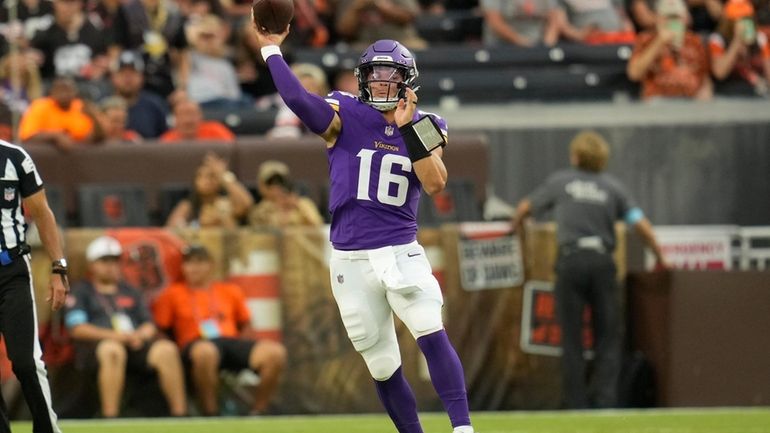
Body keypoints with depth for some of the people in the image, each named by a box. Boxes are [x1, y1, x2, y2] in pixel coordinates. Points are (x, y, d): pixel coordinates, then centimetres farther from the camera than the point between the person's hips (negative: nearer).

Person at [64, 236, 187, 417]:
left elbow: (149, 325, 21)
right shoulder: (81, 292, 15)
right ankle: (109, 418, -48)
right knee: (112, 350, -41)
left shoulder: (130, 292, 29)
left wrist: (140, 335, -5)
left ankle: (179, 413, -32)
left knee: (166, 349, -26)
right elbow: (77, 329, -1)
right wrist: (114, 335, -13)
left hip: (137, 343, 4)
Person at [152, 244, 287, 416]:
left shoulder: (230, 291, 21)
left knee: (275, 352, -25)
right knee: (205, 351, -45)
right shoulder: (172, 294, 14)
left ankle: (259, 411, -10)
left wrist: (241, 348, 5)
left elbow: (246, 325, 27)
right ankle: (210, 413, -29)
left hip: (232, 341, 4)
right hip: (196, 344, -4)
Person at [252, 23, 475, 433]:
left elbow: (436, 183, -10)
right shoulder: (344, 117, 0)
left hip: (401, 253, 0)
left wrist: (409, 128, -15)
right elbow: (298, 99, -19)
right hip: (350, 261, 0)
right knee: (382, 365, 5)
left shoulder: (423, 128, 6)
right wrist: (270, 49, -20)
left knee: (431, 333, -21)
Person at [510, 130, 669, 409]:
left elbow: (524, 208, 20)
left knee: (572, 341, 4)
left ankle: (577, 405, 1)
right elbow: (642, 226, 1)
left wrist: (515, 227, 42)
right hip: (602, 262, 1)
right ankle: (606, 399, -10)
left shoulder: (560, 182, 9)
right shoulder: (612, 187, 9)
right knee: (608, 338, 5)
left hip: (570, 261, -1)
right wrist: (659, 258, 13)